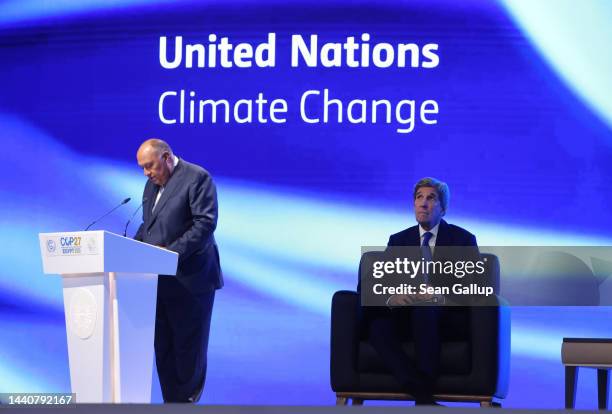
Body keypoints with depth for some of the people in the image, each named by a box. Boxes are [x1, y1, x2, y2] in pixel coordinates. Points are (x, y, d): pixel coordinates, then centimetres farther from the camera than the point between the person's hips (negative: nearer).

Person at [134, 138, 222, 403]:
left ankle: (187, 401, 10)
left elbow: (206, 223, -17)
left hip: (189, 280, -8)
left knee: (189, 348, 0)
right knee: (163, 349, 7)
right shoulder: (152, 184, 17)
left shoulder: (197, 178, -9)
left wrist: (172, 252, -23)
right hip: (159, 280, 8)